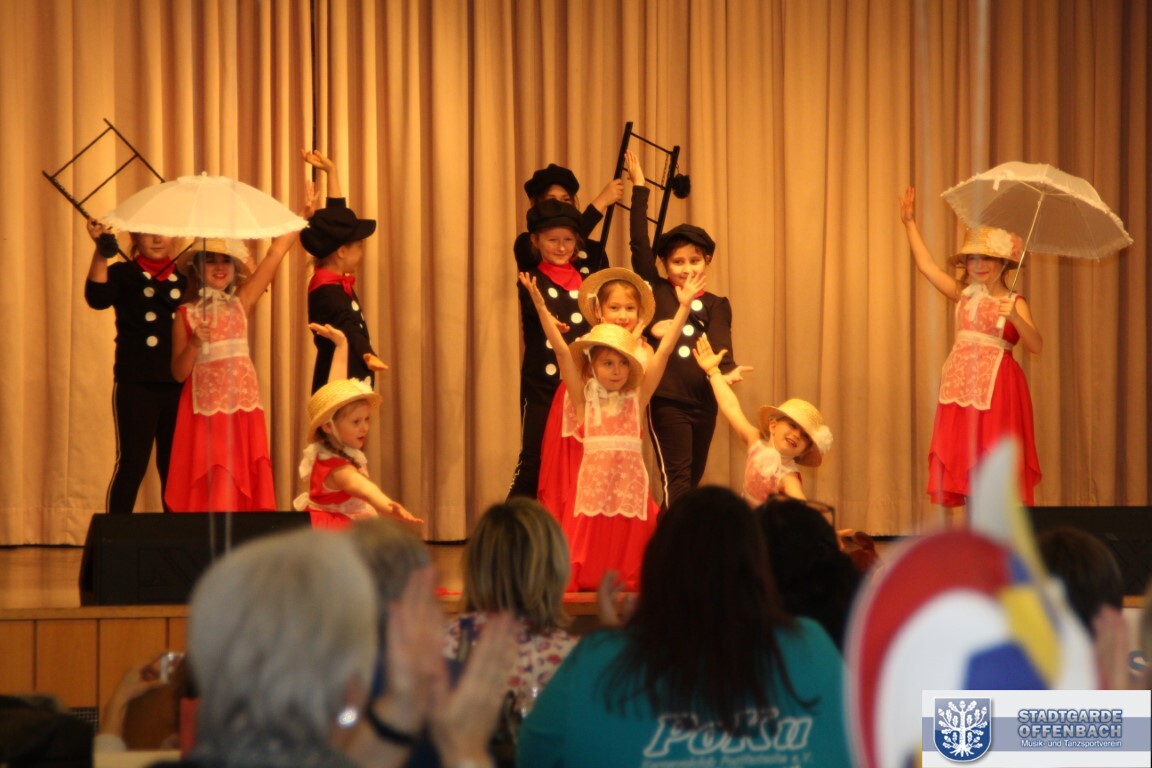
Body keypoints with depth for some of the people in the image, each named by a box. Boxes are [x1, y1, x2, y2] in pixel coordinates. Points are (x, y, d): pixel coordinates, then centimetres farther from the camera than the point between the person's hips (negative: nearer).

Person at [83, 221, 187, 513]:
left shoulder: (186, 276, 11)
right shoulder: (123, 273, 2)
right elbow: (97, 298, -17)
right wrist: (101, 252, -27)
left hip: (179, 384, 3)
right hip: (136, 383, -3)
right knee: (131, 463, -5)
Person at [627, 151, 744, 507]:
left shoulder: (716, 305, 8)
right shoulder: (656, 290, 3)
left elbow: (720, 342, -8)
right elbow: (640, 243, -3)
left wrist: (727, 369, -31)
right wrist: (639, 187, -3)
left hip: (703, 400, 3)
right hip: (666, 399, -3)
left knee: (692, 479, 10)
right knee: (677, 476, -11)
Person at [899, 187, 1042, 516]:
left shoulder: (1014, 302, -3)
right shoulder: (964, 294, 11)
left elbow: (1036, 345, -15)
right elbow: (927, 265, 16)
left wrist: (1014, 318, -31)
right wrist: (910, 223, 18)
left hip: (996, 387, -5)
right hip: (962, 385, 5)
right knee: (963, 463, 3)